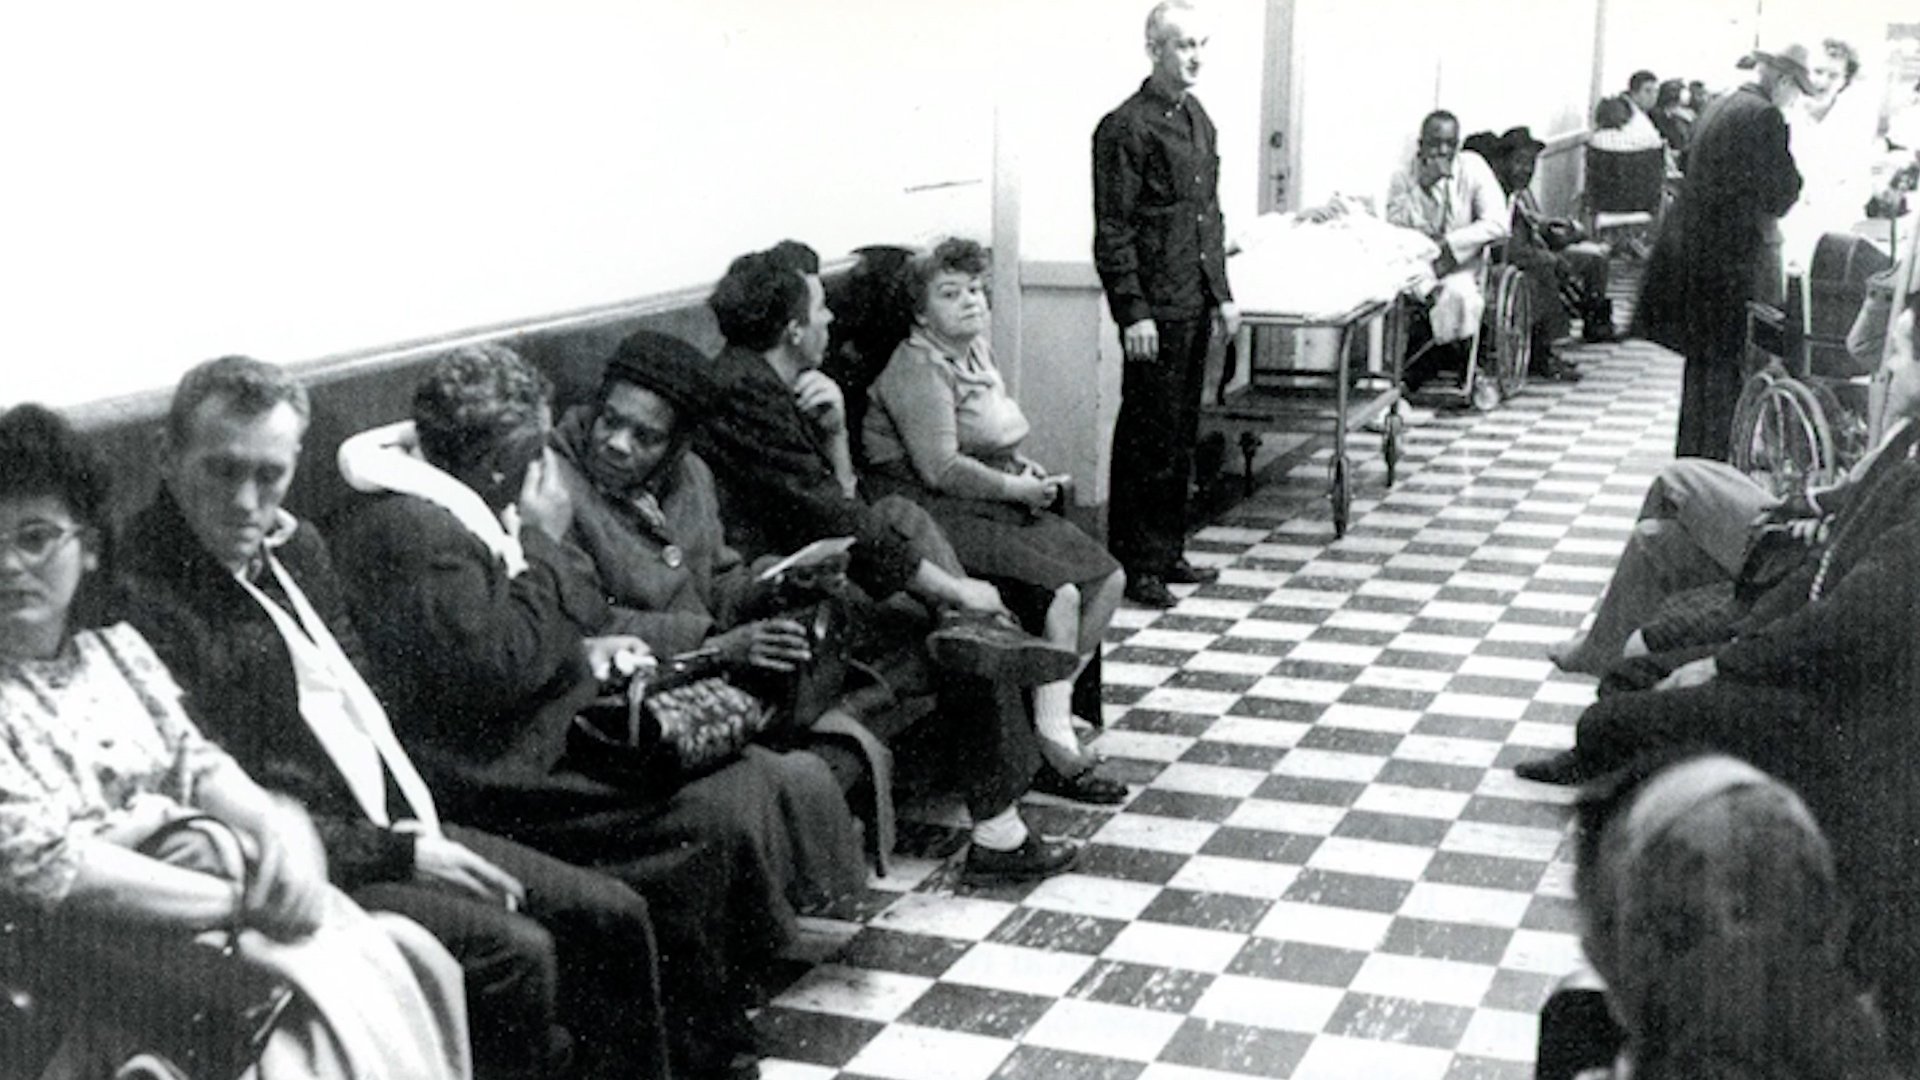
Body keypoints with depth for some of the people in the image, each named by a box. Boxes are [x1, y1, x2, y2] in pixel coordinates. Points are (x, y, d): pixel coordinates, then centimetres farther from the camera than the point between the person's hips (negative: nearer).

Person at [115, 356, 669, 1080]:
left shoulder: (297, 546, 12)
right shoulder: (144, 595, -17)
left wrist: (422, 829, 3)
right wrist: (396, 855, -16)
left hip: (395, 828, 9)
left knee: (613, 917, 3)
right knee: (515, 952, -25)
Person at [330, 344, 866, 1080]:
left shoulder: (466, 513, 15)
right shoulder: (411, 532, -18)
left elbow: (586, 615, 21)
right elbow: (498, 666, -24)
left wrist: (589, 652, -1)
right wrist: (541, 543, -16)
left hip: (556, 732, 11)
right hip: (504, 779, -11)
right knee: (713, 823, -22)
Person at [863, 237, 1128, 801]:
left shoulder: (977, 349, 15)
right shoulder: (918, 369, -15)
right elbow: (941, 469, -23)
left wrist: (1026, 467, 8)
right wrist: (1018, 488, -16)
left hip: (1000, 502, 10)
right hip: (939, 516, -10)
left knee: (1108, 577, 0)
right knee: (1061, 592, -23)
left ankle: (1052, 705, 8)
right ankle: (1054, 749, -14)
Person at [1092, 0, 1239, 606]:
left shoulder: (1198, 120, 14)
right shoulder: (1126, 127, -12)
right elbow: (1113, 230, -14)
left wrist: (1222, 293, 16)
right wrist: (1133, 311, -18)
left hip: (1196, 303, 8)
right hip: (1155, 309, -8)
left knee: (1181, 435, 13)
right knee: (1148, 437, -2)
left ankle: (1167, 551, 23)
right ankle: (1134, 565, 6)